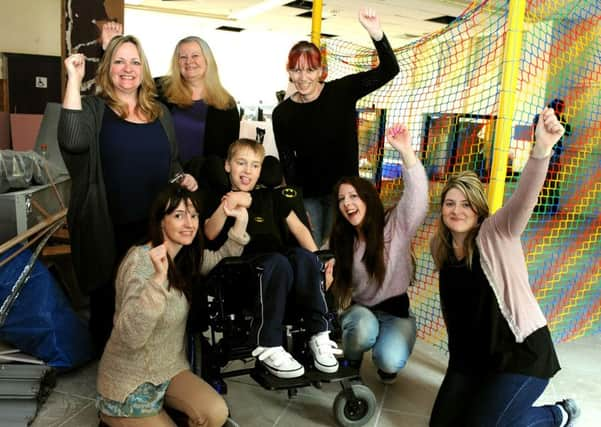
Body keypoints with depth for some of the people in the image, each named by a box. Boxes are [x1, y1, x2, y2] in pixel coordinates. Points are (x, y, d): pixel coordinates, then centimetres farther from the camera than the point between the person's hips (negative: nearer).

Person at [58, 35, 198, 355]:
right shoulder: (93, 109, -5)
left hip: (155, 225, 4)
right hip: (109, 228, -4)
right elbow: (73, 141, -27)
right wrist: (74, 79, -24)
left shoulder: (159, 112, 10)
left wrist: (183, 178, 0)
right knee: (109, 299, 10)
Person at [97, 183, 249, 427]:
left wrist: (240, 225, -6)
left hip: (171, 369, 6)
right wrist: (158, 278, -45)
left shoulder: (185, 255, 0)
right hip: (129, 383, -6)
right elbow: (129, 336, -33)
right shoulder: (140, 261, -24)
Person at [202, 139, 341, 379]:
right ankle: (268, 347, -32)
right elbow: (210, 234, -2)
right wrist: (227, 205, -18)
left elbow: (298, 228, 14)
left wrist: (315, 261, -2)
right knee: (277, 262, -36)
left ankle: (319, 334, -25)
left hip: (278, 264, 3)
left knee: (303, 257, -31)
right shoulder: (219, 200, 16)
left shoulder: (271, 197, 23)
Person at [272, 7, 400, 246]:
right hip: (307, 196, 1)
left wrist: (376, 33, -29)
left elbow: (389, 70, -13)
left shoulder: (342, 92, -6)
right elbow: (287, 164, -1)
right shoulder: (282, 114, -2)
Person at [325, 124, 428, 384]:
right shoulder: (339, 241, 2)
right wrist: (325, 283, -20)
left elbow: (417, 196, -27)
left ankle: (386, 363, 10)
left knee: (390, 361, -29)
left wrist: (405, 151, -41)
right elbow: (340, 285, 6)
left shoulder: (396, 225, -8)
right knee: (364, 328, -35)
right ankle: (350, 362, -1)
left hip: (395, 311, -2)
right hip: (359, 310, 2)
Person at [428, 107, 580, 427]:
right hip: (470, 354, 6)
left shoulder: (496, 235, -16)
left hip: (521, 352, -6)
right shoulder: (439, 246, 0)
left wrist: (541, 150, -54)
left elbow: (524, 199, -37)